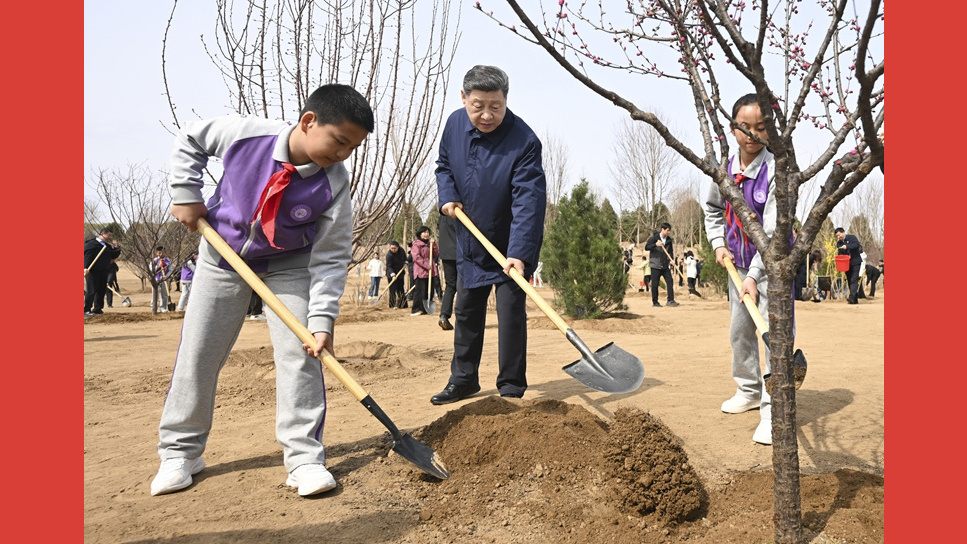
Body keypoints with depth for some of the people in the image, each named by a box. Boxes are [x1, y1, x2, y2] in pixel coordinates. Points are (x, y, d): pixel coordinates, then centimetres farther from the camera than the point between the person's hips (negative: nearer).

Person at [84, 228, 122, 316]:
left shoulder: (108, 246, 18)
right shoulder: (92, 243, -7)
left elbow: (114, 256, 22)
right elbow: (86, 255, -14)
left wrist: (117, 248, 5)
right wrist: (86, 267, -26)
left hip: (103, 272, 8)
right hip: (92, 271, -8)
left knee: (102, 290, 9)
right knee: (91, 290, -9)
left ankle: (98, 308, 19)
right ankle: (86, 309, -5)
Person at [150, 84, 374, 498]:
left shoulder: (334, 185, -26)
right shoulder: (244, 133, -25)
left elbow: (330, 259, -21)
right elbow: (190, 140, -3)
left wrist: (322, 319, -28)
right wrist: (186, 193, -11)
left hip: (289, 265, -1)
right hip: (223, 254, 1)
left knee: (299, 353, -11)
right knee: (197, 352, 5)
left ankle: (304, 456, -1)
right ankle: (180, 452, 20)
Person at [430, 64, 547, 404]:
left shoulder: (524, 141, -26)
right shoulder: (455, 124, -7)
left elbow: (528, 201, -33)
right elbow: (444, 164, 12)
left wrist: (518, 253, -42)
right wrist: (447, 196, -7)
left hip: (511, 247, -6)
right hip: (470, 242, 6)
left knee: (511, 313, -5)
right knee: (466, 312, 14)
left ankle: (511, 388, 9)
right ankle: (463, 379, 29)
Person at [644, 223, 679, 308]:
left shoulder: (669, 240, 8)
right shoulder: (654, 237, -7)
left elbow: (671, 251, 14)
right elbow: (646, 247, -9)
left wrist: (671, 260, -3)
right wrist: (655, 244, -24)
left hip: (665, 265, 5)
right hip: (655, 265, -5)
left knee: (670, 281, -3)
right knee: (655, 284, -1)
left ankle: (670, 300, 2)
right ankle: (655, 302, 9)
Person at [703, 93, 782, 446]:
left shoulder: (776, 170, -20)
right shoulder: (724, 170, -4)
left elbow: (772, 230, -25)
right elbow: (712, 210, 16)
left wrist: (754, 276, -31)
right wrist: (719, 244, 2)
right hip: (739, 264, 6)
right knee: (739, 331, 16)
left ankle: (772, 411, -8)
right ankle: (750, 391, 35)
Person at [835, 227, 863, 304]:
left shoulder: (851, 237, -5)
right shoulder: (839, 243, 11)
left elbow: (857, 244, -22)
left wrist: (847, 246, -33)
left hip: (855, 262, -6)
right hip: (846, 264, 6)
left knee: (853, 280, -15)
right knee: (849, 281, 6)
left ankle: (852, 297, -22)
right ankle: (855, 300, 12)